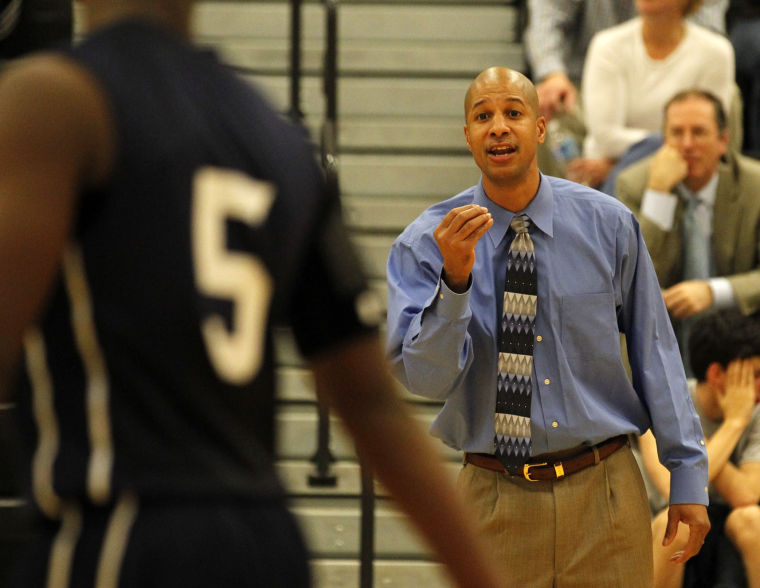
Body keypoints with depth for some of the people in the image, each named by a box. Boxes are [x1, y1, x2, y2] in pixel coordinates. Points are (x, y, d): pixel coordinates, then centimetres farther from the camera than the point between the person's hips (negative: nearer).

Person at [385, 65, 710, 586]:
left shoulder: (608, 225, -1)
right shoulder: (425, 245, -4)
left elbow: (654, 351, 3)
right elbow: (426, 377, -13)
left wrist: (688, 476, 3)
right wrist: (454, 281, -28)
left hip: (604, 495, 1)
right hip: (494, 503, -1)